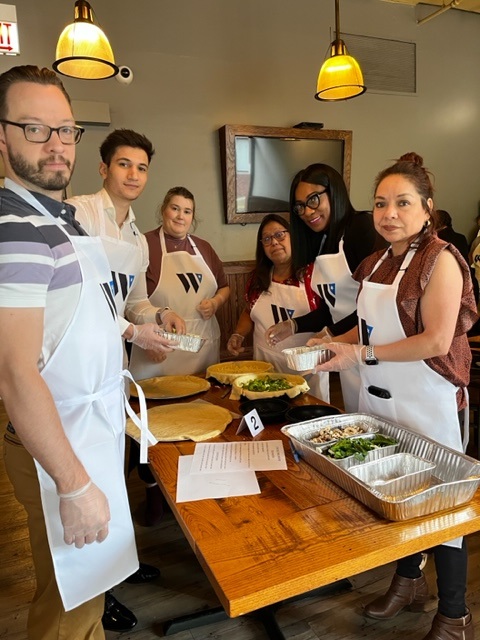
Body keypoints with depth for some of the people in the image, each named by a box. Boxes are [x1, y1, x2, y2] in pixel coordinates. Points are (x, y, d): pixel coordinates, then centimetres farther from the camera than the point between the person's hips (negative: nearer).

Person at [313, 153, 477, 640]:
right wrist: (336, 343, 1)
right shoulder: (375, 264, 8)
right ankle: (408, 582, 42)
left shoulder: (440, 260, -14)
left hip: (429, 403, -6)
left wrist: (361, 354, -21)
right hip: (380, 399, 7)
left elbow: (436, 341, -21)